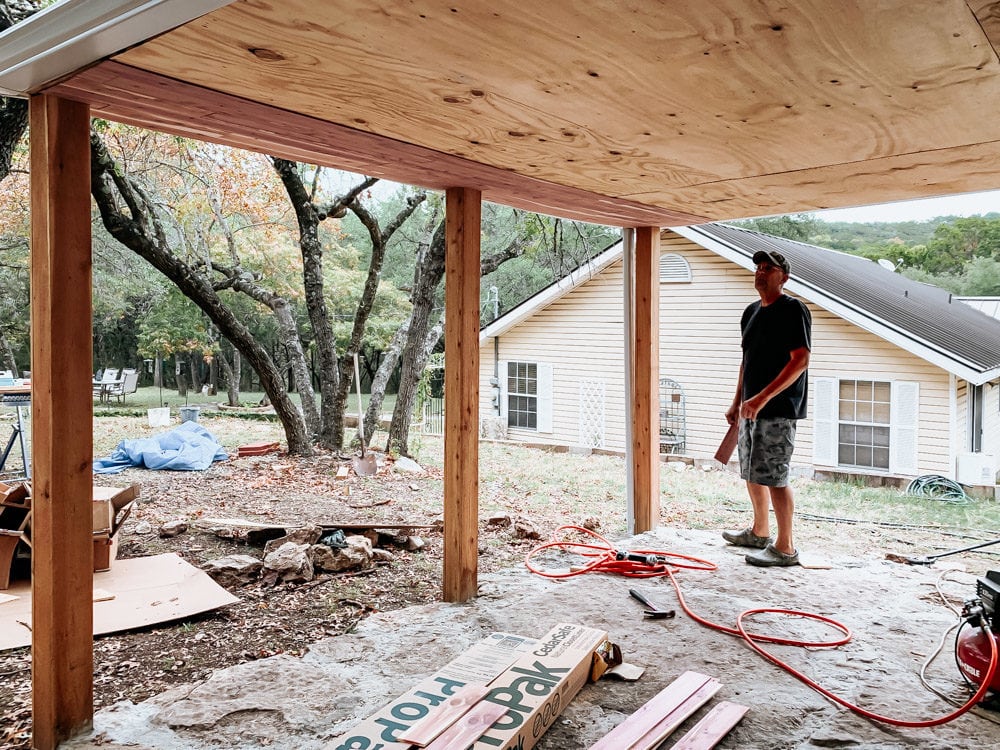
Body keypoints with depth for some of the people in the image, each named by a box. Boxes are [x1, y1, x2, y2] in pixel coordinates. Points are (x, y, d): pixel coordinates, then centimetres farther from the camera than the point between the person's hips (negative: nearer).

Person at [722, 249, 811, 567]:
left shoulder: (793, 310, -12)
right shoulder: (751, 312, 15)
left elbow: (800, 360, -20)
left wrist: (762, 398, -25)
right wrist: (737, 403, 18)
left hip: (777, 410, -9)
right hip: (752, 408, 9)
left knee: (774, 477, -7)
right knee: (751, 473, 17)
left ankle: (785, 548, 5)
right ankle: (760, 532, 33)